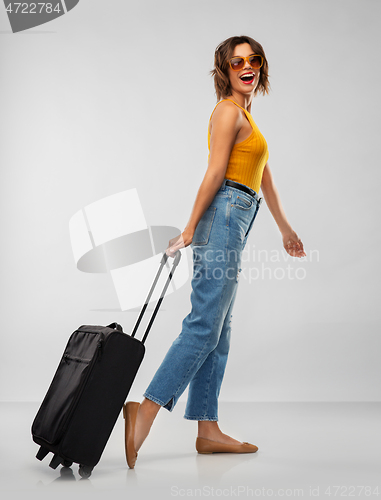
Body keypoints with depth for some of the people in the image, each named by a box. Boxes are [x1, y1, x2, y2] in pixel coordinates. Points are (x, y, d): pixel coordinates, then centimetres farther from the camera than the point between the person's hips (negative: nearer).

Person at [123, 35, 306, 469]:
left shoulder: (244, 113, 24)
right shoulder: (228, 111, -5)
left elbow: (264, 176, 27)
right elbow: (215, 173, -13)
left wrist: (285, 229, 30)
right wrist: (190, 230, -16)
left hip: (232, 226, 10)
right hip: (224, 218, -10)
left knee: (217, 330, 6)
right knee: (204, 326, -14)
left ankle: (207, 430, 10)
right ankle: (144, 410, -13)